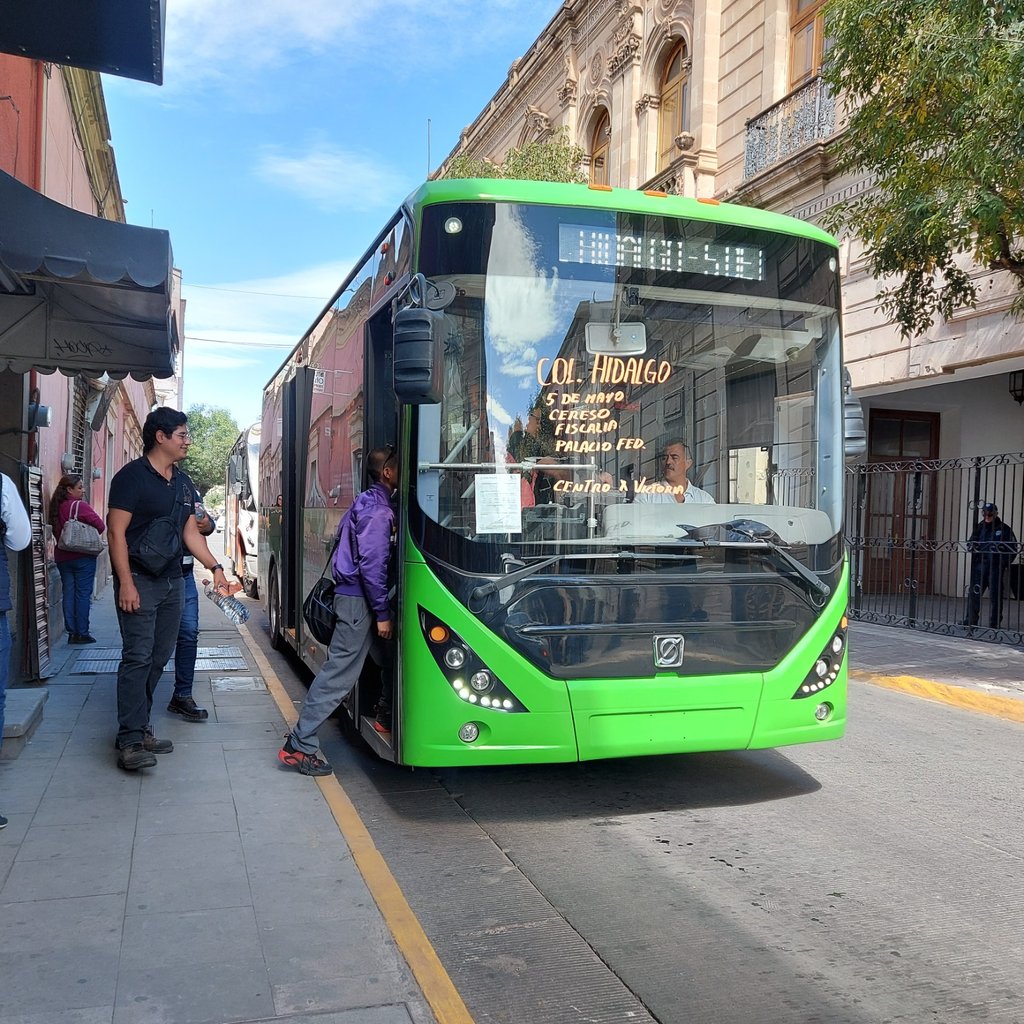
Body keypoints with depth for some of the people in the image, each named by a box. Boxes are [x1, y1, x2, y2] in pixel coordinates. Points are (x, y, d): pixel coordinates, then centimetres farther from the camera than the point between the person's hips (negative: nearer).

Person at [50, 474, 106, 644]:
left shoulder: (56, 507, 6)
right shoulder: (81, 506, -14)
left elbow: (55, 531, 13)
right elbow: (101, 526, -15)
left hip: (62, 557, 6)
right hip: (83, 557, -6)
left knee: (68, 594, 9)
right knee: (83, 595, 0)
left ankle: (71, 632, 11)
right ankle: (82, 633, 2)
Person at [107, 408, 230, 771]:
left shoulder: (183, 483, 14)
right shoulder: (132, 476, -9)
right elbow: (116, 531, -12)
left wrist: (215, 567, 7)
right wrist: (126, 583, -18)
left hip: (171, 580, 8)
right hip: (139, 581, -8)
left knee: (159, 657, 9)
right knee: (138, 657, -10)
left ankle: (139, 728, 19)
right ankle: (130, 741, -7)